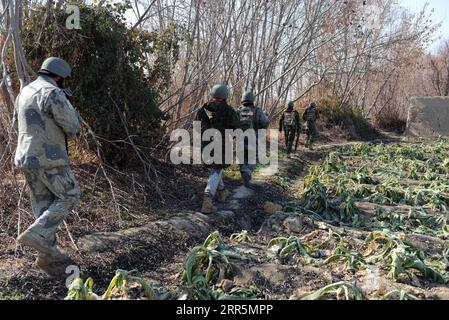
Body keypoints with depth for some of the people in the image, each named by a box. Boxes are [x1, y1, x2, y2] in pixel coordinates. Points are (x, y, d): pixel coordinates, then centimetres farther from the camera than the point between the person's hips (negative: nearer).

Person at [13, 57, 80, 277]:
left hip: (27, 158, 9)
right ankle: (36, 235, -6)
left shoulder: (24, 93, 15)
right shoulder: (53, 94, -14)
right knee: (69, 196, 5)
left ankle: (48, 254, 15)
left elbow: (18, 127, 23)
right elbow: (72, 127, -14)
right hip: (48, 158, -9)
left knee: (43, 205, 12)